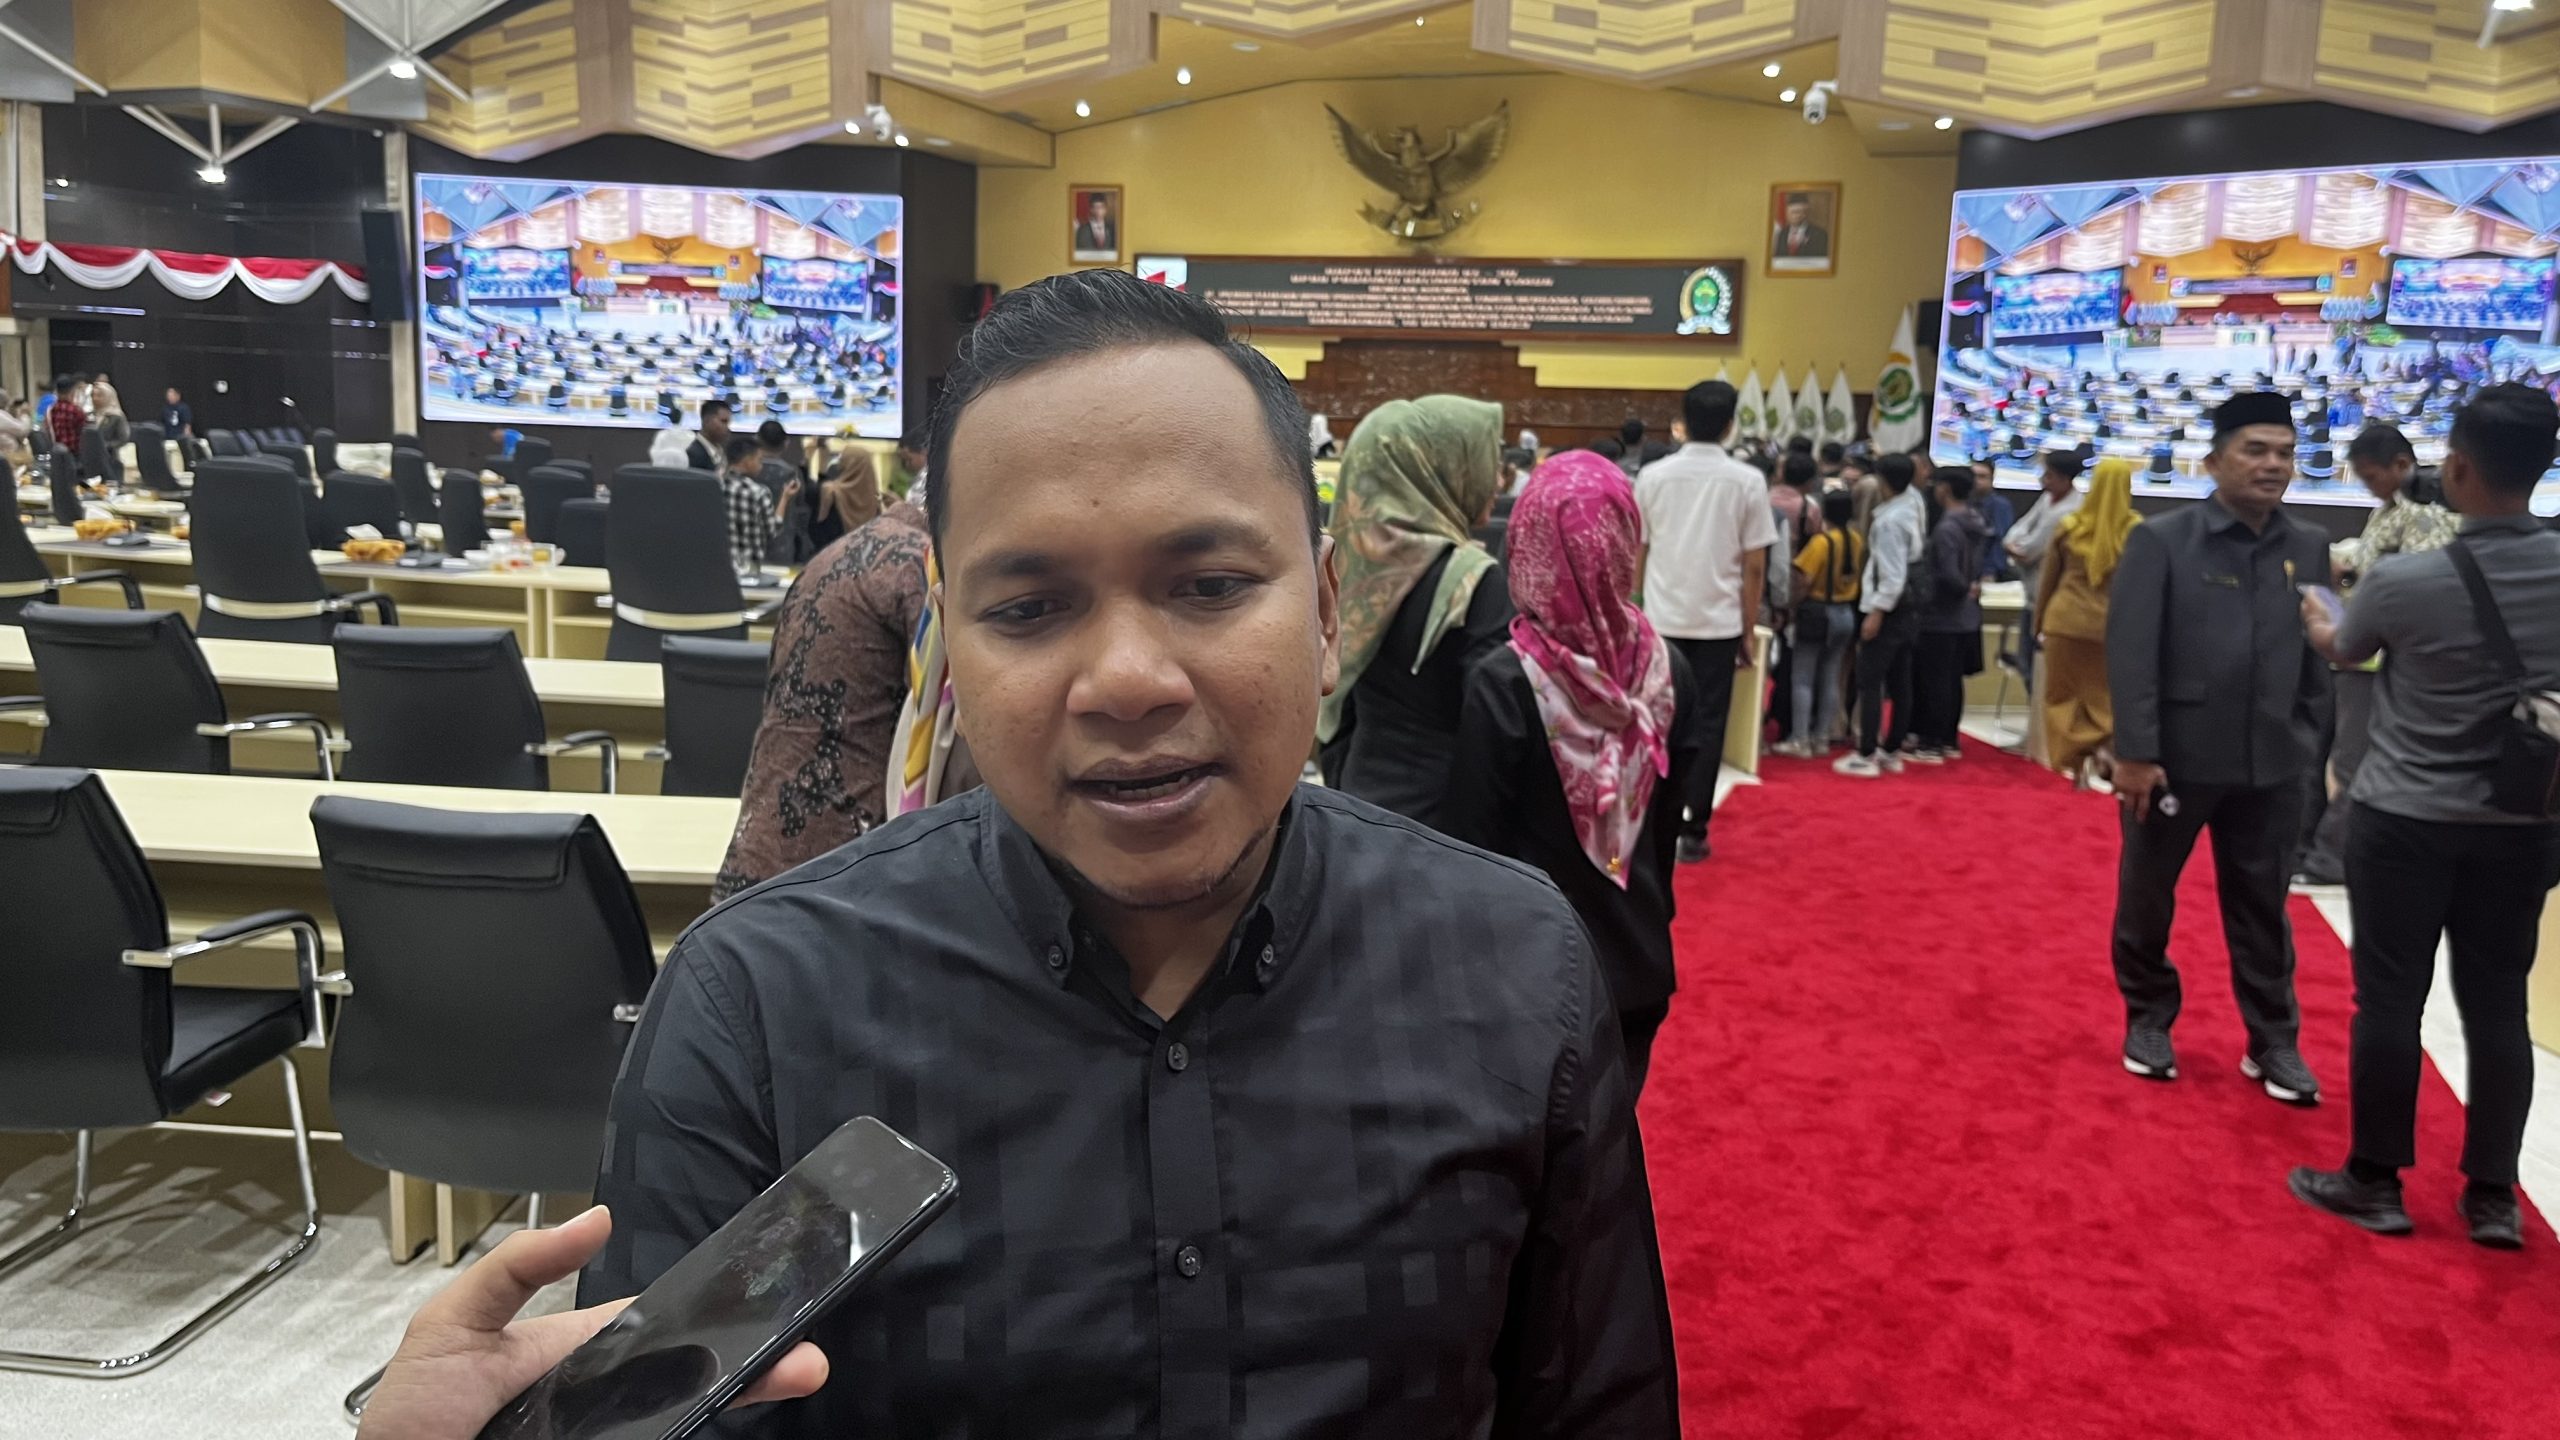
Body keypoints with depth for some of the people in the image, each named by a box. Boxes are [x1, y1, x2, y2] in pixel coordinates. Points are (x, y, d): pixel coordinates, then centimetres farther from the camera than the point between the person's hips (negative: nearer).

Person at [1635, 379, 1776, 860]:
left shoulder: (1653, 476, 1)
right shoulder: (1747, 481, -3)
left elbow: (1636, 554, 4)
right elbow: (1754, 566, -3)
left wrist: (1636, 612, 16)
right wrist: (1748, 631, 6)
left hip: (1662, 619, 1)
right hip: (1719, 622, -1)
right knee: (1706, 725, 4)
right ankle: (1693, 831, 4)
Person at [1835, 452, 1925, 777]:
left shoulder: (1888, 521, -18)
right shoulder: (1911, 507, 6)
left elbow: (1892, 574, -21)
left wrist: (1877, 612, -20)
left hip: (1889, 611, -9)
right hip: (1909, 610, 9)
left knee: (1870, 683, -6)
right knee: (1899, 683, 12)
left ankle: (1866, 756, -7)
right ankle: (1892, 751, 19)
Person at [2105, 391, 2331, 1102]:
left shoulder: (2309, 549, 5)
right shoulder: (2161, 540, -8)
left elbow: (2317, 657, 9)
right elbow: (2130, 654, -12)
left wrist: (2309, 743, 5)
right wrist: (2134, 752, -16)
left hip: (2271, 765, 3)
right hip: (2174, 757, -3)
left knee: (2263, 909, 12)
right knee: (2147, 898, 11)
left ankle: (2273, 1041, 24)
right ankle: (2148, 1019, 30)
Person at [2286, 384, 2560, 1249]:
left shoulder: (2404, 580, -15)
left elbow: (2342, 651, 7)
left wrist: (2313, 617, 28)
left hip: (2405, 822, -4)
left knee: (2389, 1001, 5)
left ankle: (2376, 1182, 14)